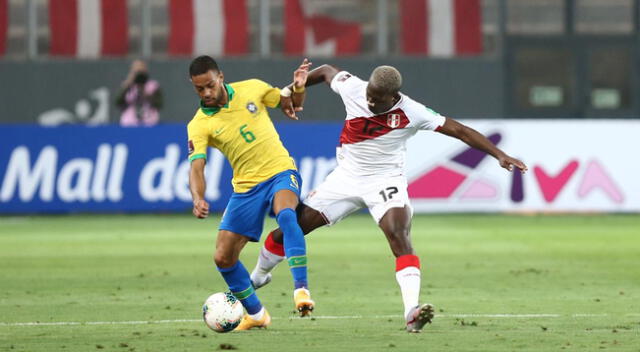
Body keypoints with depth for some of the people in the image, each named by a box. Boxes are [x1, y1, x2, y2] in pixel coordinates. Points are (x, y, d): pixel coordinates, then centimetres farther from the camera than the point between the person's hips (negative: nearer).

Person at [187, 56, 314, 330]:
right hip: (245, 186, 2)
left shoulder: (251, 89, -4)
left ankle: (301, 288, -36)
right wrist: (198, 199, -40)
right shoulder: (199, 125, -8)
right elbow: (196, 166, -21)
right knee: (223, 258, 0)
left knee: (285, 214, -37)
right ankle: (256, 314, 21)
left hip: (280, 172, -2)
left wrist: (298, 87, -10)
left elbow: (291, 104, 13)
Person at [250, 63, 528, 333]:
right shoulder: (352, 88, -13)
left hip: (385, 181, -3)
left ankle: (411, 311, -38)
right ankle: (257, 277, 30)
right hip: (346, 176, 3)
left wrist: (499, 154, -24)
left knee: (400, 237, -28)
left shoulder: (411, 113, -21)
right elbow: (327, 71, 9)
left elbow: (460, 131, -20)